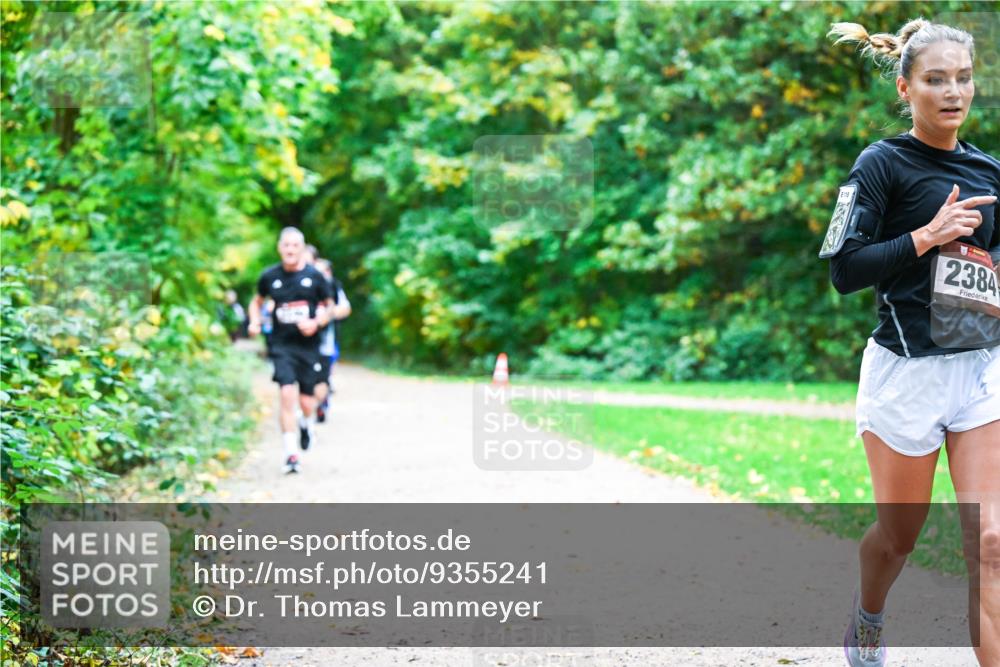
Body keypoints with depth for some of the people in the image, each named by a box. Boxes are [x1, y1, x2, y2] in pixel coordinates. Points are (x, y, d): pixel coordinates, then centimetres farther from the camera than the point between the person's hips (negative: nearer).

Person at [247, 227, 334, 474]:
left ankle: (308, 424, 41)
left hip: (308, 345, 0)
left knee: (306, 401, 2)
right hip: (282, 345, 0)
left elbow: (329, 306, 8)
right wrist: (255, 322, 1)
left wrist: (316, 323, -11)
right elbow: (257, 301, 18)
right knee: (287, 393, -16)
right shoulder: (270, 276, 1)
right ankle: (291, 453, -11)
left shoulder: (314, 276, -2)